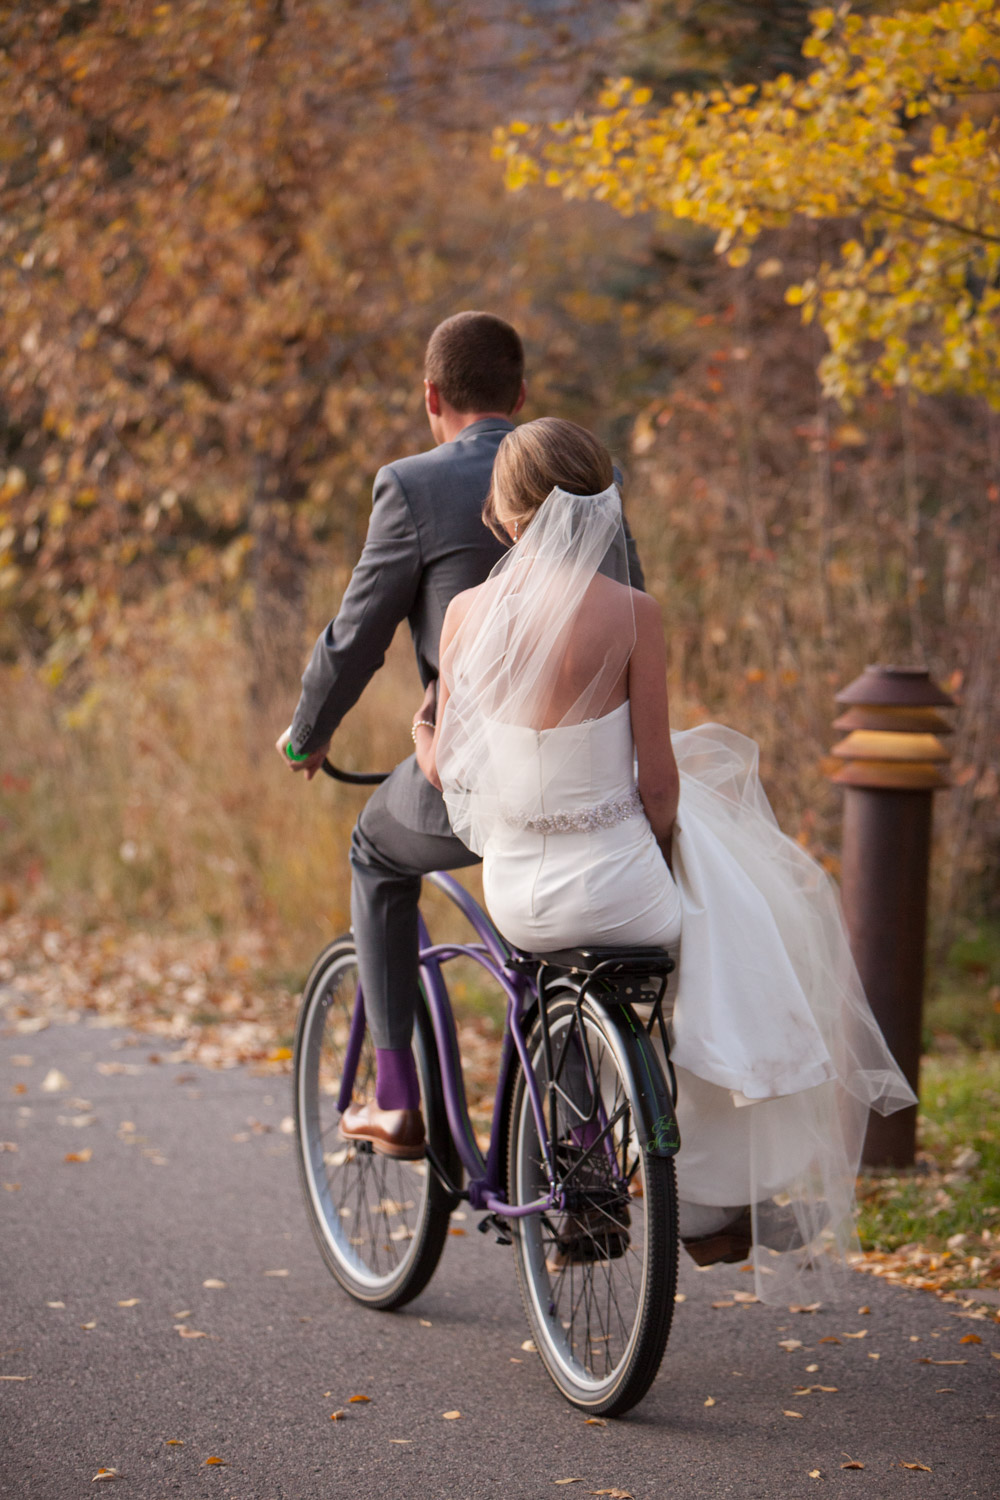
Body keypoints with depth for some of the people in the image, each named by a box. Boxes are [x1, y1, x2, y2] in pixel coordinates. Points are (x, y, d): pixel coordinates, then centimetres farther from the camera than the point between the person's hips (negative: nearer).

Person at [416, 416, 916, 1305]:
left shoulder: (470, 611, -3)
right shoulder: (630, 613, -13)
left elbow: (446, 769, 4)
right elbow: (658, 782, -10)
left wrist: (422, 735, 27)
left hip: (515, 896, 5)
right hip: (612, 887, -5)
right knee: (757, 945, 23)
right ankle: (724, 1203, 25)